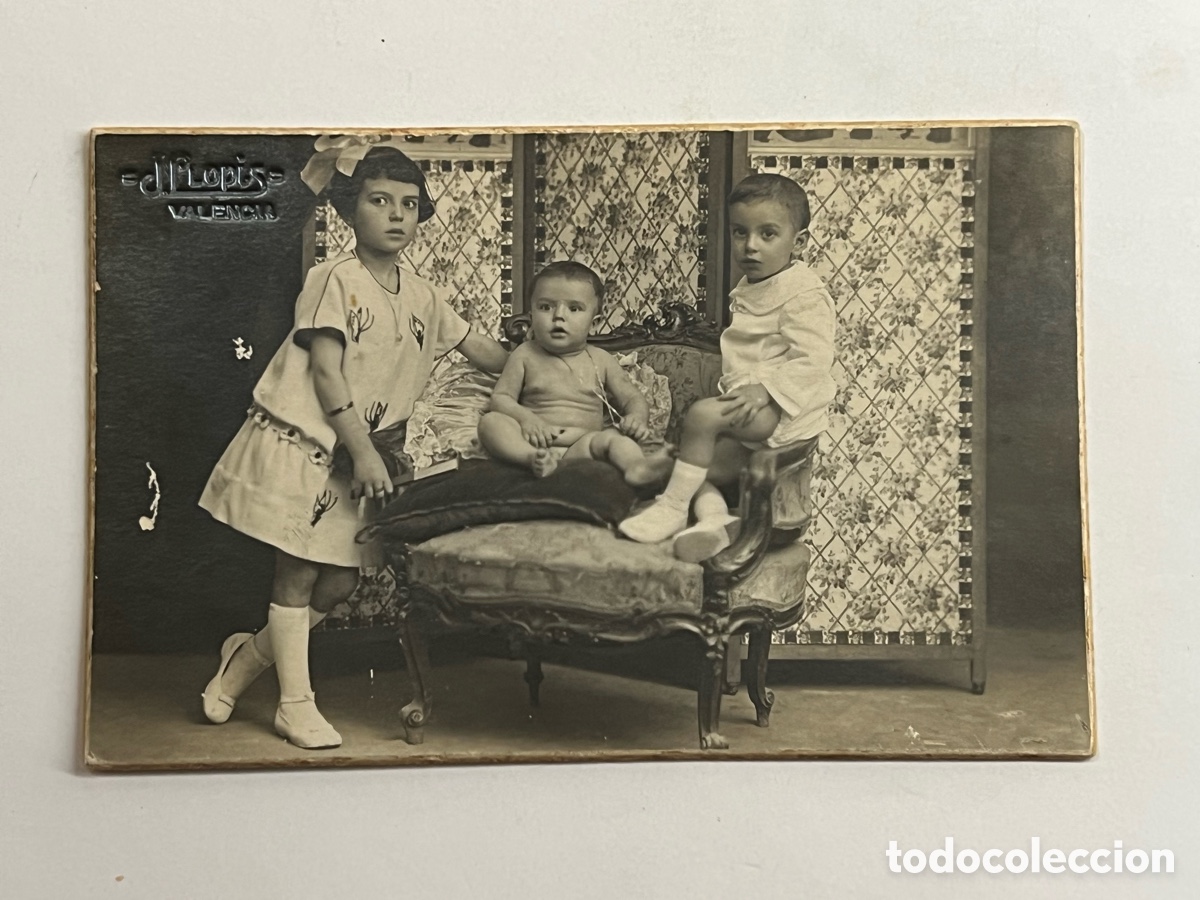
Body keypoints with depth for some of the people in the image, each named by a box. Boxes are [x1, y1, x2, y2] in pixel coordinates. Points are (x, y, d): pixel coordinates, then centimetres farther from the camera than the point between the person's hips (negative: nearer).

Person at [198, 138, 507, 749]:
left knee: (341, 580, 7)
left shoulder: (419, 295, 9)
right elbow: (326, 371, -16)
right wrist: (363, 450, -20)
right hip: (297, 441, -7)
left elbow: (475, 346, 16)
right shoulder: (335, 281, -10)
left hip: (354, 456, 7)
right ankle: (296, 704, 13)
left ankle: (249, 657, 27)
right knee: (297, 573, 1)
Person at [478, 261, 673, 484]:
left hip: (581, 446, 0)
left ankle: (637, 467, -63)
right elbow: (500, 398, 7)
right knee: (490, 421, -24)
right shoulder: (525, 355, 11)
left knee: (614, 437, -30)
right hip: (533, 441, 0)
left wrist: (637, 418, -13)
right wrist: (525, 417, -16)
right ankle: (534, 458, -49)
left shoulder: (601, 361, 13)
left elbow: (633, 398, 13)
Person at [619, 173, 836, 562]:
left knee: (702, 414, -27)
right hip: (747, 402, 10)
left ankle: (673, 507, -17)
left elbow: (812, 361, -22)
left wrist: (763, 390, -29)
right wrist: (737, 390, 12)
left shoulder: (804, 293, -12)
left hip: (782, 407, -10)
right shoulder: (747, 292, 18)